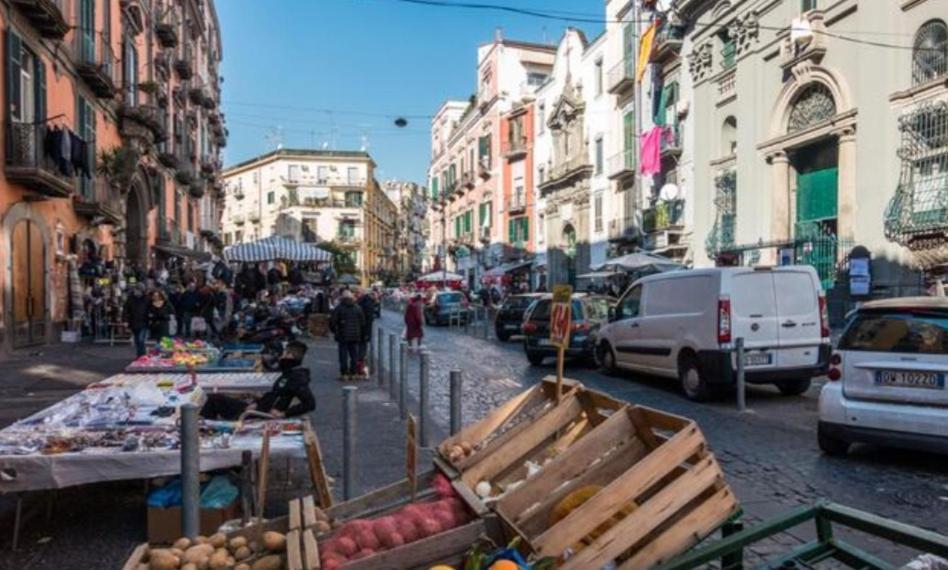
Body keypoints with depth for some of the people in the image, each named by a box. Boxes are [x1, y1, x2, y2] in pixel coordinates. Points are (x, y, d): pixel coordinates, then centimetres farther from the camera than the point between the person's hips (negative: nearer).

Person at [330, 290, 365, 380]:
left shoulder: (339, 308, -5)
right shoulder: (358, 308, 4)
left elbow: (332, 321, -7)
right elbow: (363, 323, 5)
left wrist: (334, 330, 11)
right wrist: (362, 336, 14)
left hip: (343, 336, -2)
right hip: (355, 336, 2)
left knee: (343, 355, 3)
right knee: (354, 355, 9)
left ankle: (344, 374, 2)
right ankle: (353, 373, 10)